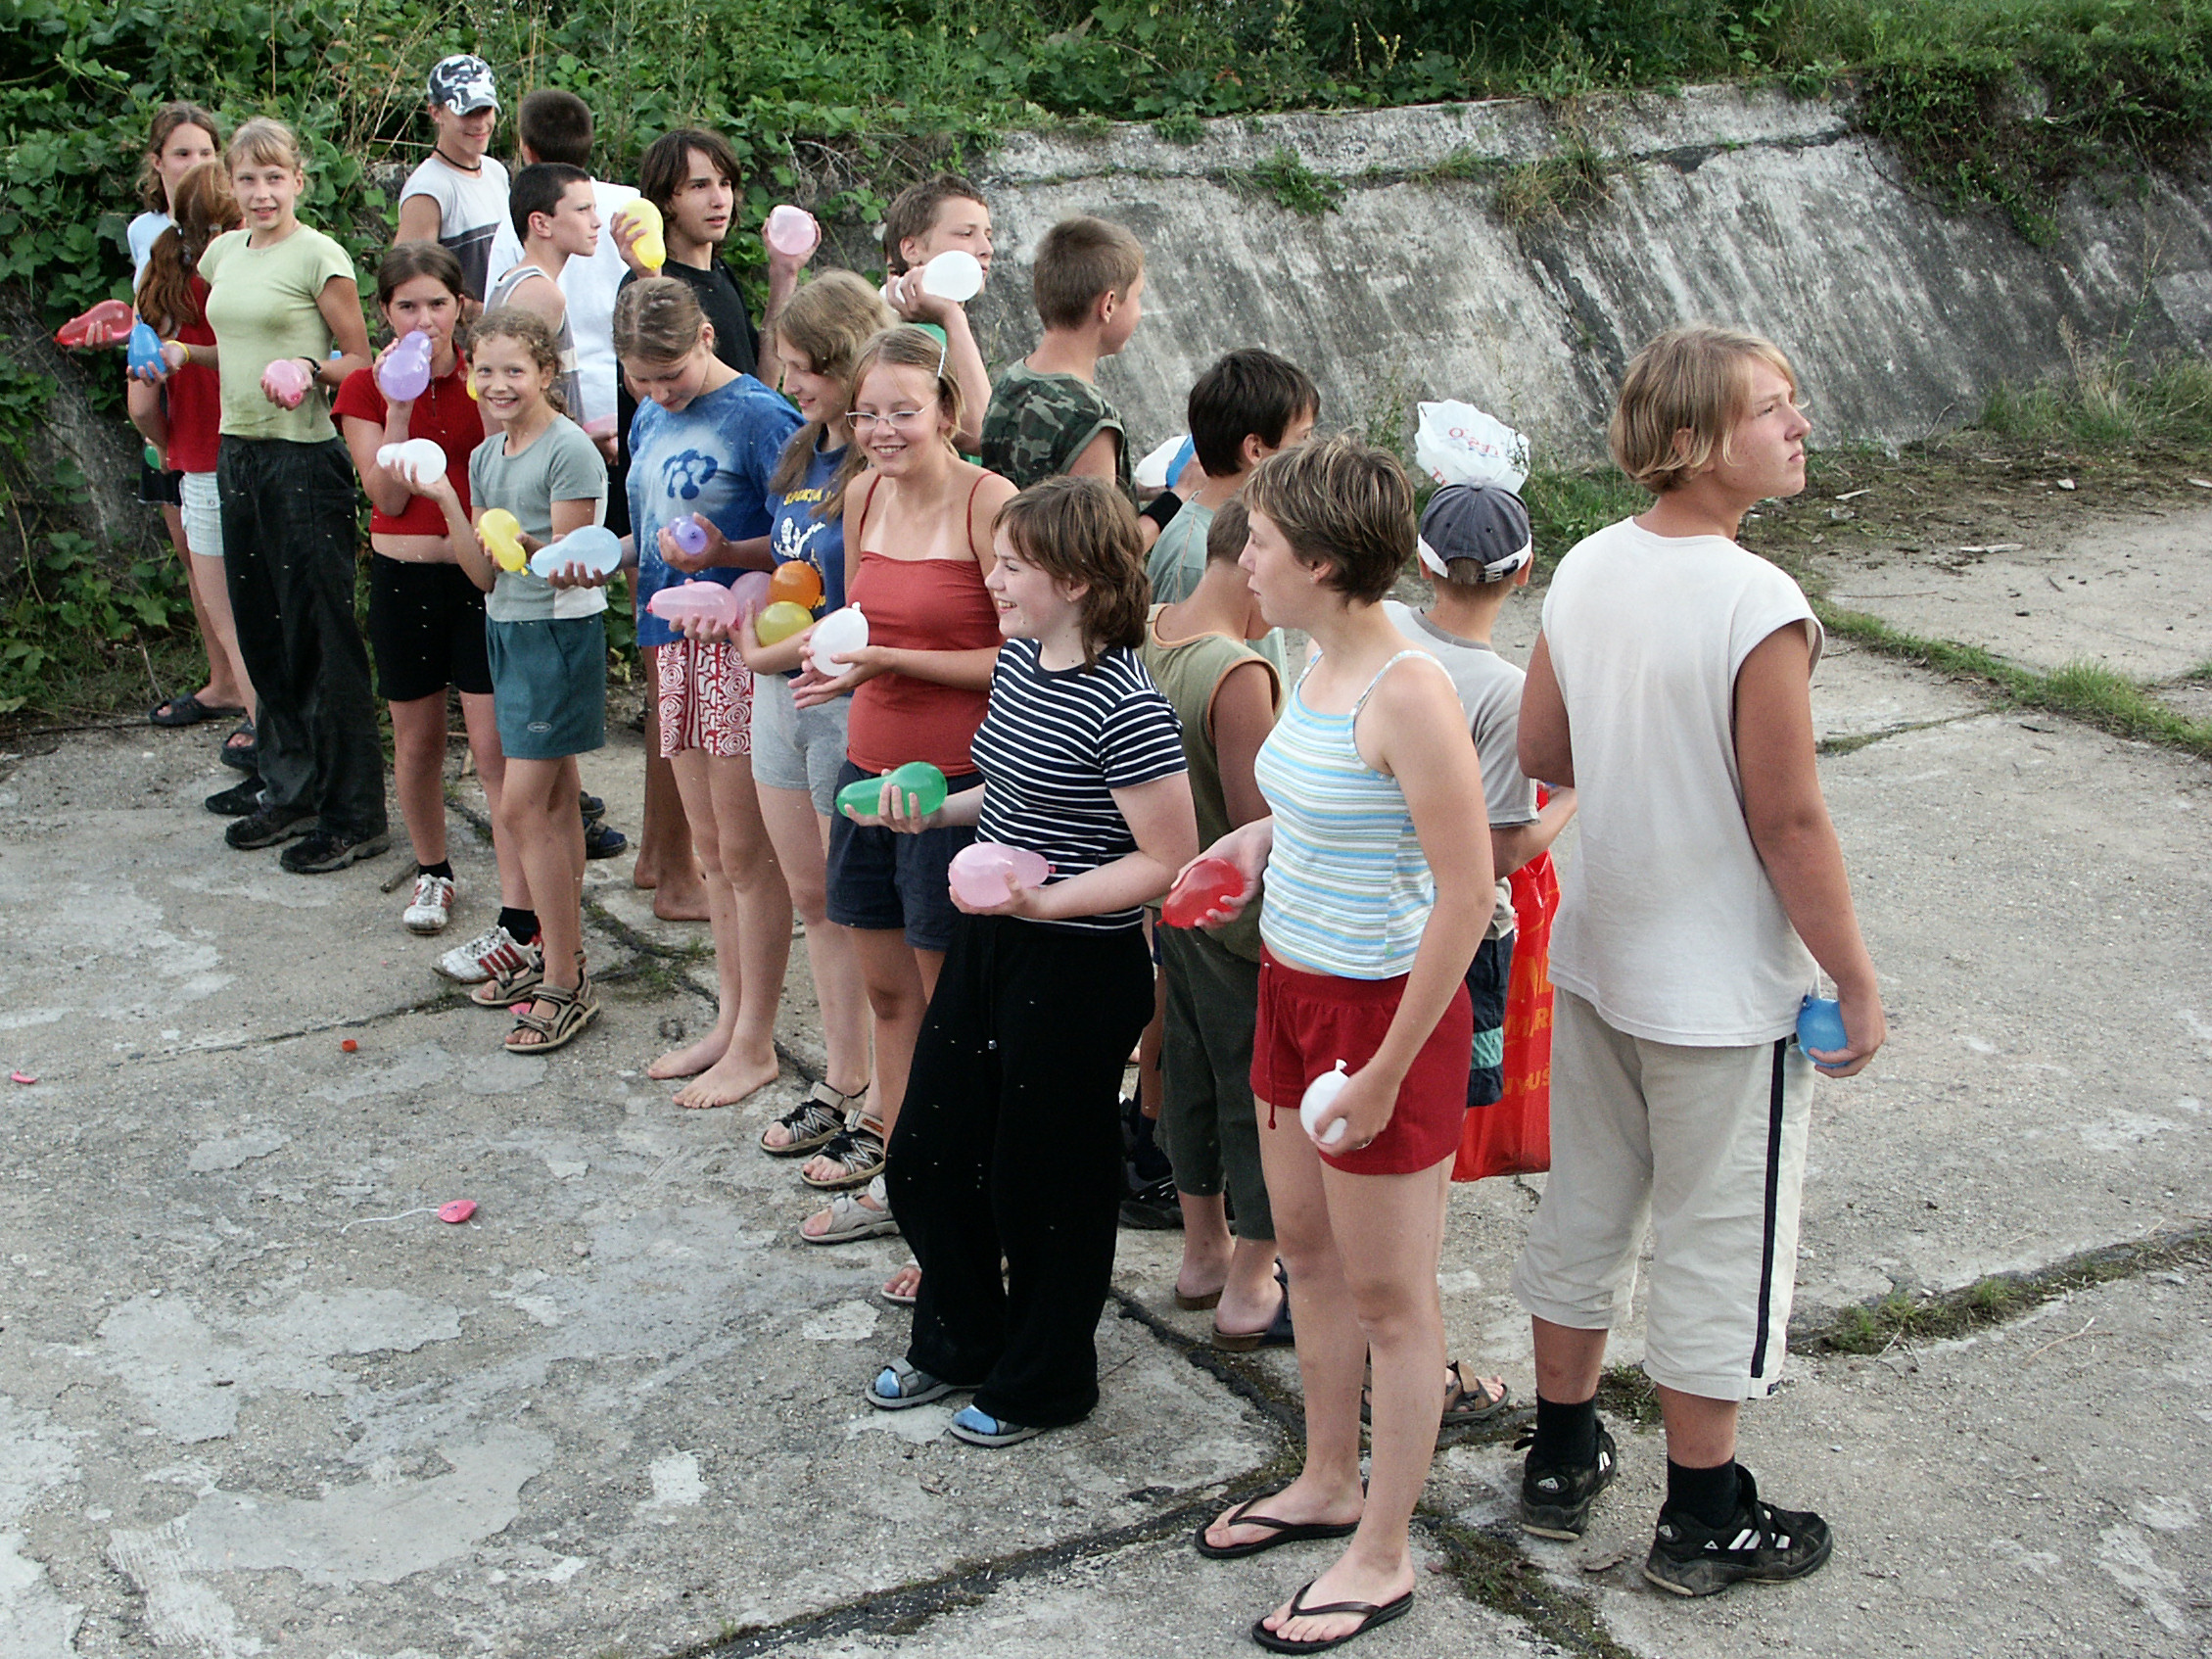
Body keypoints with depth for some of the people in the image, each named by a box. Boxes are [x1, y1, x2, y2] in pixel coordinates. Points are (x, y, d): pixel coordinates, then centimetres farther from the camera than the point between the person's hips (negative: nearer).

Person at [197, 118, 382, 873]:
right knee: (261, 629, 13)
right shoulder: (223, 254, 13)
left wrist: (311, 368, -23)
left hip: (305, 457, -7)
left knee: (321, 633, -6)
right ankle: (291, 789, 26)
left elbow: (361, 363, -7)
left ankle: (353, 817, 0)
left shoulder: (319, 257, -7)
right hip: (238, 453, 7)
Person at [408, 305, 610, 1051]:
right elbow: (485, 574, 6)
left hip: (560, 633, -8)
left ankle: (565, 986, -2)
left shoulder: (569, 450, -14)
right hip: (507, 631, 8)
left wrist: (523, 543, -33)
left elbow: (566, 565, -15)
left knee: (522, 808, -9)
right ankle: (556, 953, 22)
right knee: (555, 801, 14)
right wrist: (445, 500, -4)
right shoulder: (484, 457, 9)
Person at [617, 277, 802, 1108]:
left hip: (743, 645, -8)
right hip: (679, 643, 8)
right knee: (710, 849, 15)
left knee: (746, 852, -1)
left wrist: (726, 554, -29)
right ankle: (729, 1019, 26)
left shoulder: (759, 415, -13)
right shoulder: (649, 422, 12)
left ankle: (754, 1045, 9)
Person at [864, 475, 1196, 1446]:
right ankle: (958, 1341, 40)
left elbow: (1168, 862, -21)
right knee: (927, 1152, 17)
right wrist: (936, 813, 5)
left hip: (1079, 969, -9)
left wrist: (1043, 900, -28)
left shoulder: (1124, 708, -24)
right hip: (988, 941, 9)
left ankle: (1044, 1382, 30)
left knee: (1042, 1179, 8)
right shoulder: (1020, 658, 4)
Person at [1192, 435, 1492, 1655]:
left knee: (1389, 1295, 6)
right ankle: (1329, 1483, 42)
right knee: (1304, 1246, 22)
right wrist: (1264, 835, 5)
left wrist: (1387, 1070, -21)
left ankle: (1381, 1558, 23)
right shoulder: (1320, 664, 3)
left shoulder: (1408, 694, -24)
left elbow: (1467, 895, -24)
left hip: (1385, 1006, -9)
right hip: (1295, 988, 9)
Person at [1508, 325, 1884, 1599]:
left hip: (1593, 958, 7)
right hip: (1725, 991, -7)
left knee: (1586, 1208, 20)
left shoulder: (1586, 570, -3)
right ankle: (1705, 1518, 24)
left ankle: (1561, 1458, 36)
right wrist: (1857, 985, -10)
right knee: (1722, 1244, 9)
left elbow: (1542, 751, 7)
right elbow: (1792, 825, -21)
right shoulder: (1759, 607, -24)